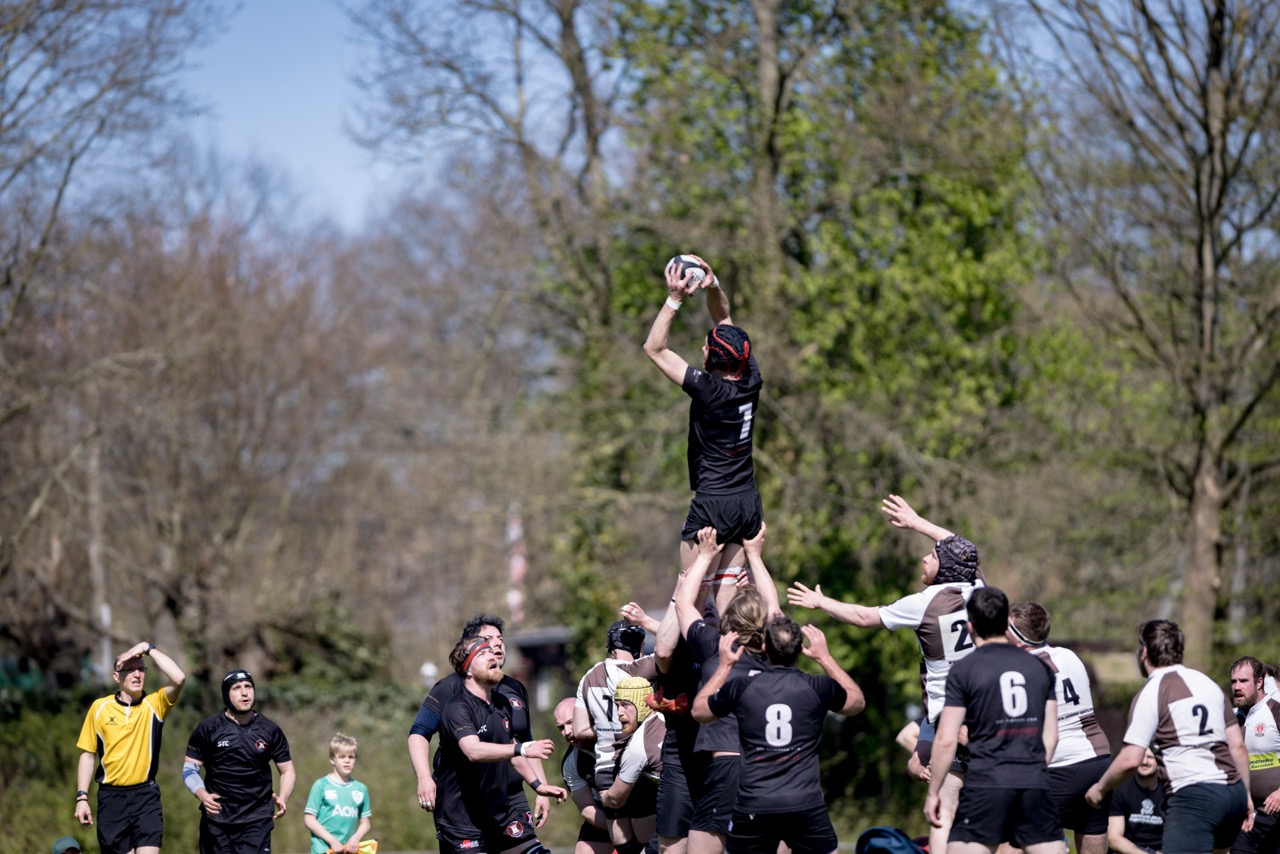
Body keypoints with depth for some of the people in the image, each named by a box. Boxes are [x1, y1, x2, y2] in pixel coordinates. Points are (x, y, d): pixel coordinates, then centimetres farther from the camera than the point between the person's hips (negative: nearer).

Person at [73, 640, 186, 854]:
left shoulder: (154, 705, 1)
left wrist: (148, 648, -12)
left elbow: (178, 678, -17)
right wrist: (82, 797, 1)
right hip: (111, 797, 1)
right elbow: (88, 754, 7)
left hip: (145, 796, -1)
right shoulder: (99, 708, 3)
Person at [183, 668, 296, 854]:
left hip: (257, 820, 0)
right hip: (216, 818, 1)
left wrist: (282, 798, -10)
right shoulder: (208, 728, 1)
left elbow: (287, 770, 11)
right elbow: (190, 768, 4)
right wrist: (202, 795, -15)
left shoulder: (270, 730, 5)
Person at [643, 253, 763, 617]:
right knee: (728, 597, 6)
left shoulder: (709, 390, -17)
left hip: (712, 505, -7)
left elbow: (654, 348, -10)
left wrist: (675, 299, -11)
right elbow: (724, 320, 13)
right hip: (748, 504, 7)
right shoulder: (751, 381, 0)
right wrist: (713, 287, 2)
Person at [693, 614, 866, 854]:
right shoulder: (817, 688, 0)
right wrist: (825, 657, 28)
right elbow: (857, 701, 24)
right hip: (806, 806, 0)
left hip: (753, 807, 1)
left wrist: (724, 665, 29)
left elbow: (699, 710, 21)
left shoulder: (742, 688, 0)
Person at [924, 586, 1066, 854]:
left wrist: (933, 792, 4)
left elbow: (946, 740, -4)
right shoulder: (1040, 667, 12)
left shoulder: (963, 670, -1)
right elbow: (1050, 735, 13)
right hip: (1034, 783, 4)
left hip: (986, 783, -4)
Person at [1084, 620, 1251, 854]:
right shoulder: (1208, 683, 17)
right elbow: (1238, 746, 17)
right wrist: (1245, 795, 25)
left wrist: (1100, 788, 6)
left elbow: (1130, 760, -10)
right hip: (1233, 791, 8)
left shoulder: (1151, 694, -4)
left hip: (1193, 796, -8)